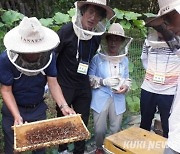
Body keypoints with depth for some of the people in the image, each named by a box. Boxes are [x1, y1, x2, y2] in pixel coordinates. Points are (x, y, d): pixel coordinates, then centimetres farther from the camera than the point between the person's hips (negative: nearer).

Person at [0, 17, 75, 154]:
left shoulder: (49, 55, -20)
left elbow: (53, 83, -17)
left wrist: (63, 106, -31)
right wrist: (17, 116, -31)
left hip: (38, 108, 2)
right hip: (13, 108, -2)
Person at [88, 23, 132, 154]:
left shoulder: (124, 60, 4)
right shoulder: (97, 58, -7)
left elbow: (127, 79, 13)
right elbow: (89, 78, -6)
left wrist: (126, 87, -8)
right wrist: (104, 81, -18)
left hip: (118, 99, 3)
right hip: (101, 98, -3)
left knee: (116, 129, 12)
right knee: (100, 129, 3)